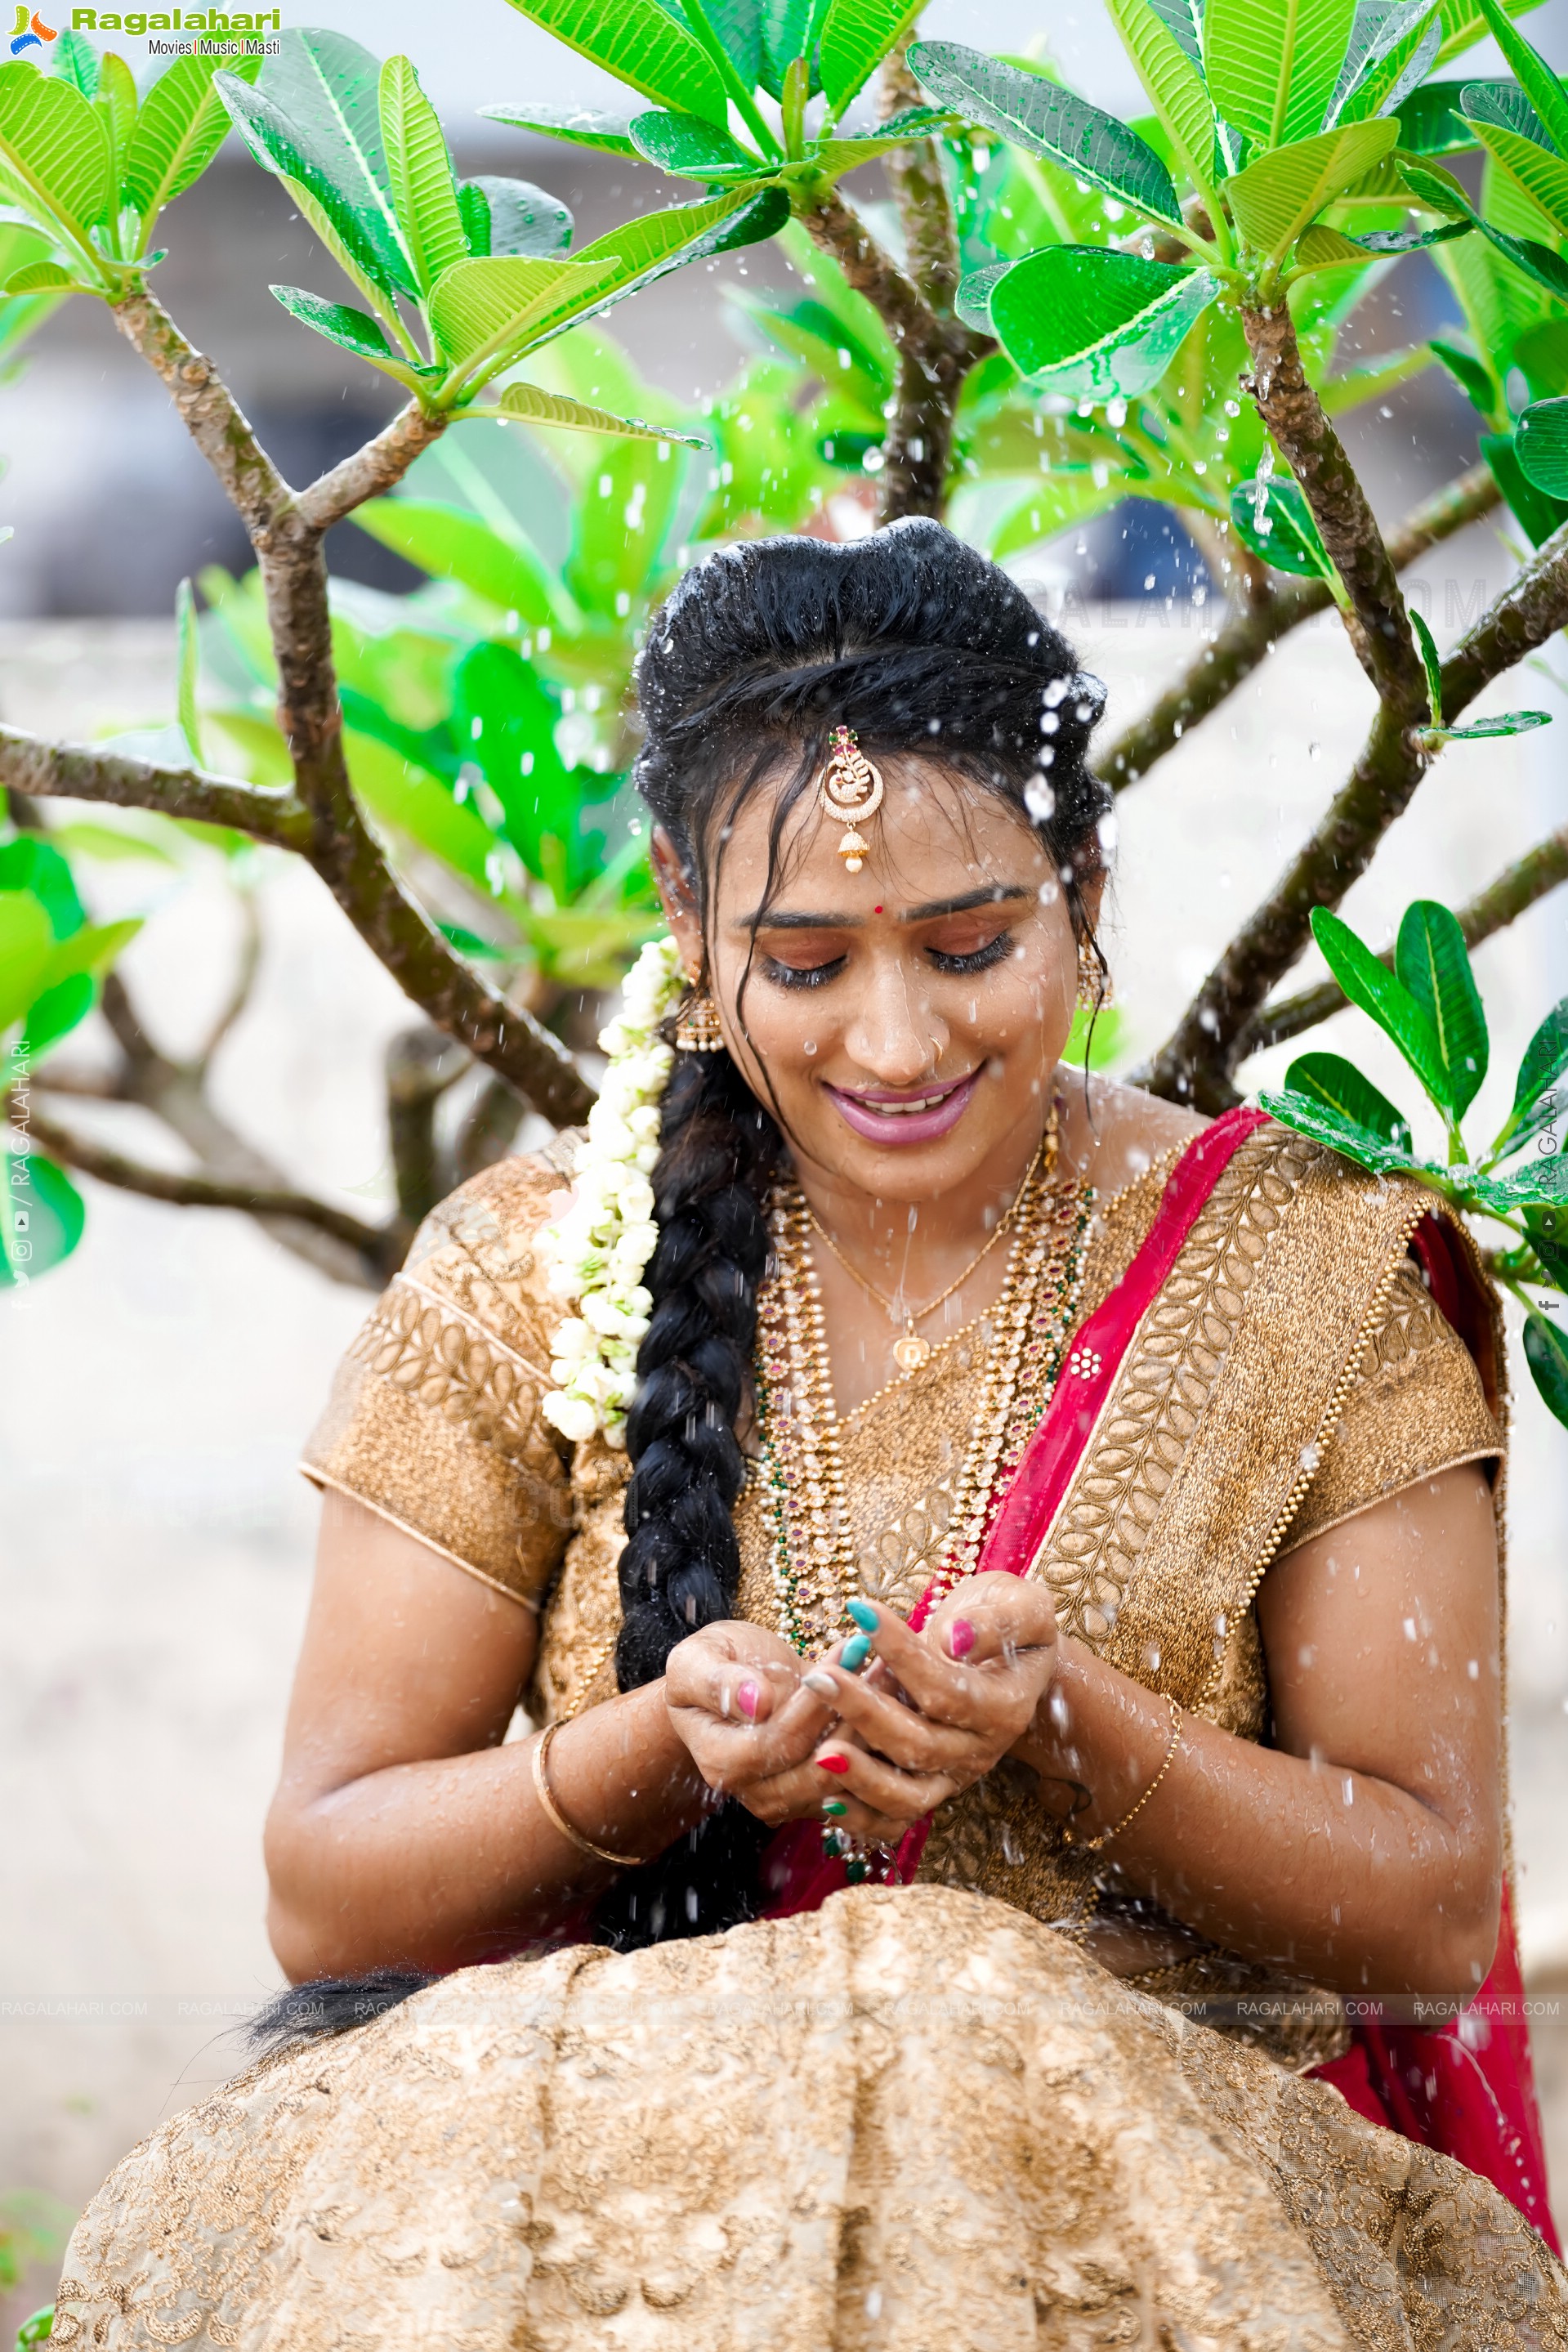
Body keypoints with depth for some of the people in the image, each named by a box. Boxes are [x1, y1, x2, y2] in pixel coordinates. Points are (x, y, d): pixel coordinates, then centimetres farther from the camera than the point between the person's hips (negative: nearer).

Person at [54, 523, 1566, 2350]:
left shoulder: (1307, 1279, 0)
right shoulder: (530, 1279, 2)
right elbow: (322, 1894, 1)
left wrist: (1064, 1719, -19)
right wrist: (666, 1748, -19)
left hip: (1170, 2171, 0)